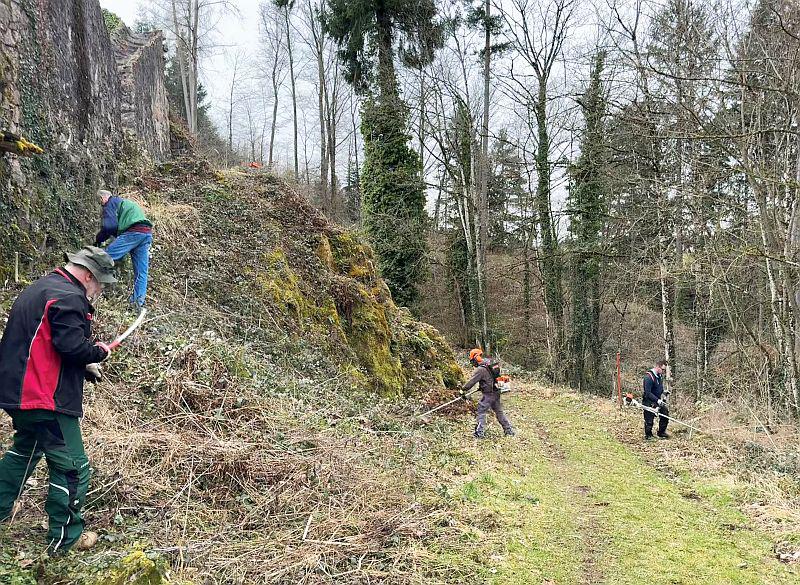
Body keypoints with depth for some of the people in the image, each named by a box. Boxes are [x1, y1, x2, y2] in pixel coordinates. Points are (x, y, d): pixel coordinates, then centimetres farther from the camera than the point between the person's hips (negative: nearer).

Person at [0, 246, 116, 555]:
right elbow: (72, 345, -26)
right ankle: (65, 537, 10)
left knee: (25, 448, 32)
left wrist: (83, 365, 13)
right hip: (47, 399, -10)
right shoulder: (68, 297, -17)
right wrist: (98, 352, -6)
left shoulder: (40, 288, 16)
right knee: (72, 467, 0)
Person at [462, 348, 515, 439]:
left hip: (488, 394, -9)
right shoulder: (490, 364, 9)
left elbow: (472, 381, -16)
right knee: (499, 412, 17)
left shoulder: (480, 369, -18)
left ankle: (479, 433, -3)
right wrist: (481, 386, 28)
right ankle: (509, 430, 21)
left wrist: (463, 390, -8)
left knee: (481, 412, -1)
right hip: (496, 393, 9)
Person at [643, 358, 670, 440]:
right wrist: (657, 400, -29)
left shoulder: (660, 376, 4)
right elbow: (648, 393, -24)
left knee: (665, 413, 1)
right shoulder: (648, 377, -23)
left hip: (658, 400, 8)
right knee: (649, 420, -1)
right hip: (649, 402, -8)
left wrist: (663, 395, 4)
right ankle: (648, 435, 17)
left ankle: (661, 433, 17)